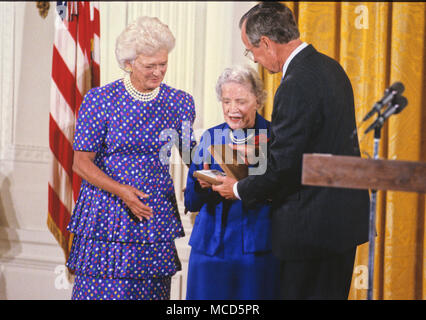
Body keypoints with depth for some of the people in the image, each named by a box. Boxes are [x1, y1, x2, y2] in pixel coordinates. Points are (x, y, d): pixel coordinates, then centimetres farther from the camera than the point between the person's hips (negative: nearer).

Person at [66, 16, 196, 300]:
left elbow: (191, 154, 17)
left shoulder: (180, 103, 4)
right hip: (106, 217, -2)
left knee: (152, 290, 1)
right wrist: (121, 190, -18)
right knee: (101, 289, -5)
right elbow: (82, 163, -4)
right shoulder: (99, 100, -5)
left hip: (156, 214, 2)